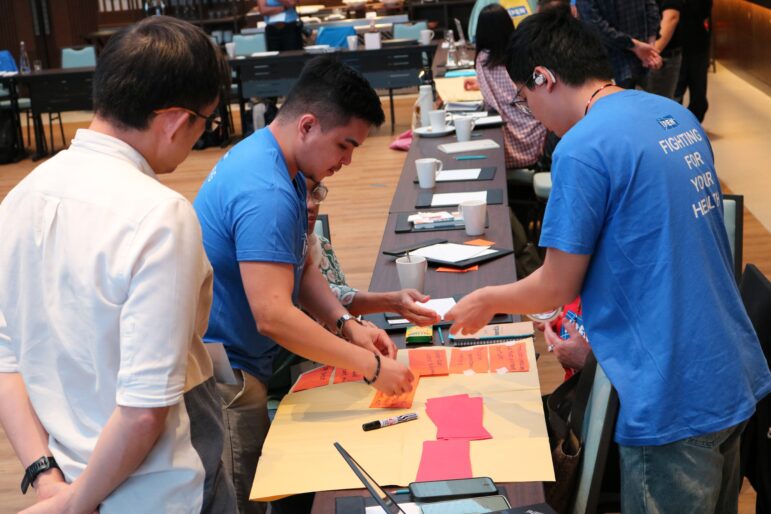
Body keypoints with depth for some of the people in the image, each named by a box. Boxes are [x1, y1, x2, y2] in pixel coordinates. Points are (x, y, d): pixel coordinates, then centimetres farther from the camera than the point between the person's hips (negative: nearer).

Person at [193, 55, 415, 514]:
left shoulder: (279, 166, 6)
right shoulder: (266, 193, -27)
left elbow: (299, 268, 13)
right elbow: (273, 316, -31)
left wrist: (347, 324, -3)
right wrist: (372, 366, -25)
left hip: (237, 366, 10)